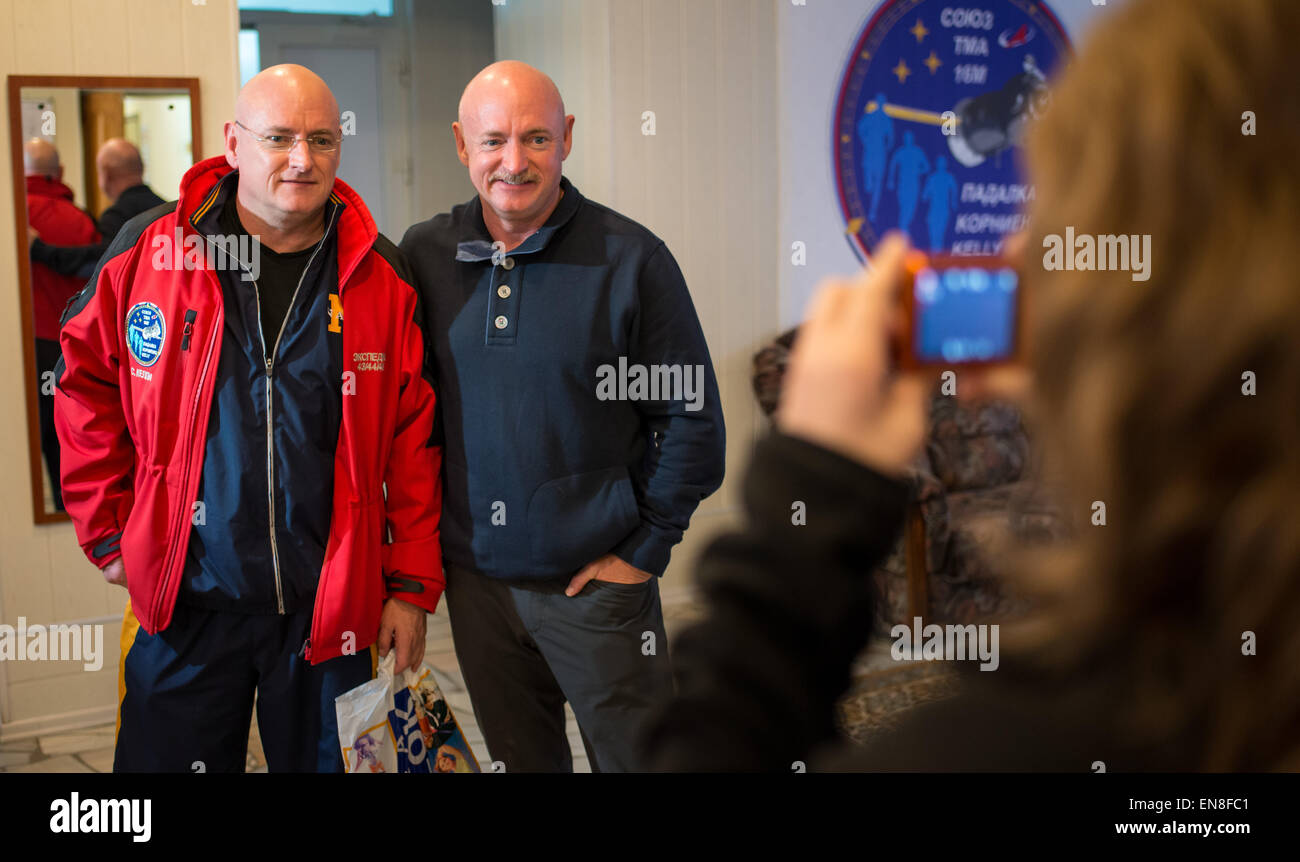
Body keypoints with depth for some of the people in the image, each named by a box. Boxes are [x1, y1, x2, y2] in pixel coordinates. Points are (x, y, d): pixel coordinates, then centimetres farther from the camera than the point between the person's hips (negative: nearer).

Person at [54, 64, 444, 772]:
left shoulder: (381, 278, -1)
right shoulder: (148, 253, -2)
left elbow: (413, 441, 2)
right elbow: (86, 391, 7)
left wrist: (413, 584, 0)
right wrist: (108, 534, 4)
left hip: (330, 609, 0)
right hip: (182, 606, 0)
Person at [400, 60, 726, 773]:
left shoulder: (631, 258, -9)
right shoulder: (424, 256, 1)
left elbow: (692, 419, -5)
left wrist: (642, 551, -7)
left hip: (595, 581, -3)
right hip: (475, 577, 3)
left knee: (635, 757, 5)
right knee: (517, 759, 17)